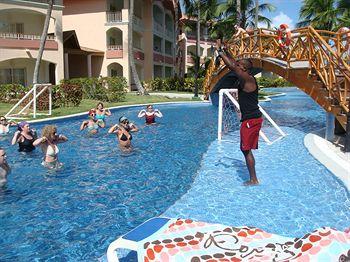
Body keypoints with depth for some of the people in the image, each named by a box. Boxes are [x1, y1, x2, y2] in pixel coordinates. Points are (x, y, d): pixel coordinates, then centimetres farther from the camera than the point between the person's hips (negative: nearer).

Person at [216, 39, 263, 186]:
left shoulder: (248, 79, -15)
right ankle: (253, 178, 23)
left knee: (246, 149, -4)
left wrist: (220, 51, -16)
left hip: (251, 120, -10)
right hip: (250, 119, 10)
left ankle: (254, 180, 5)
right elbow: (233, 64, 23)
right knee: (246, 149, 15)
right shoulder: (246, 80, 12)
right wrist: (223, 53, 20)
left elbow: (232, 66, -25)